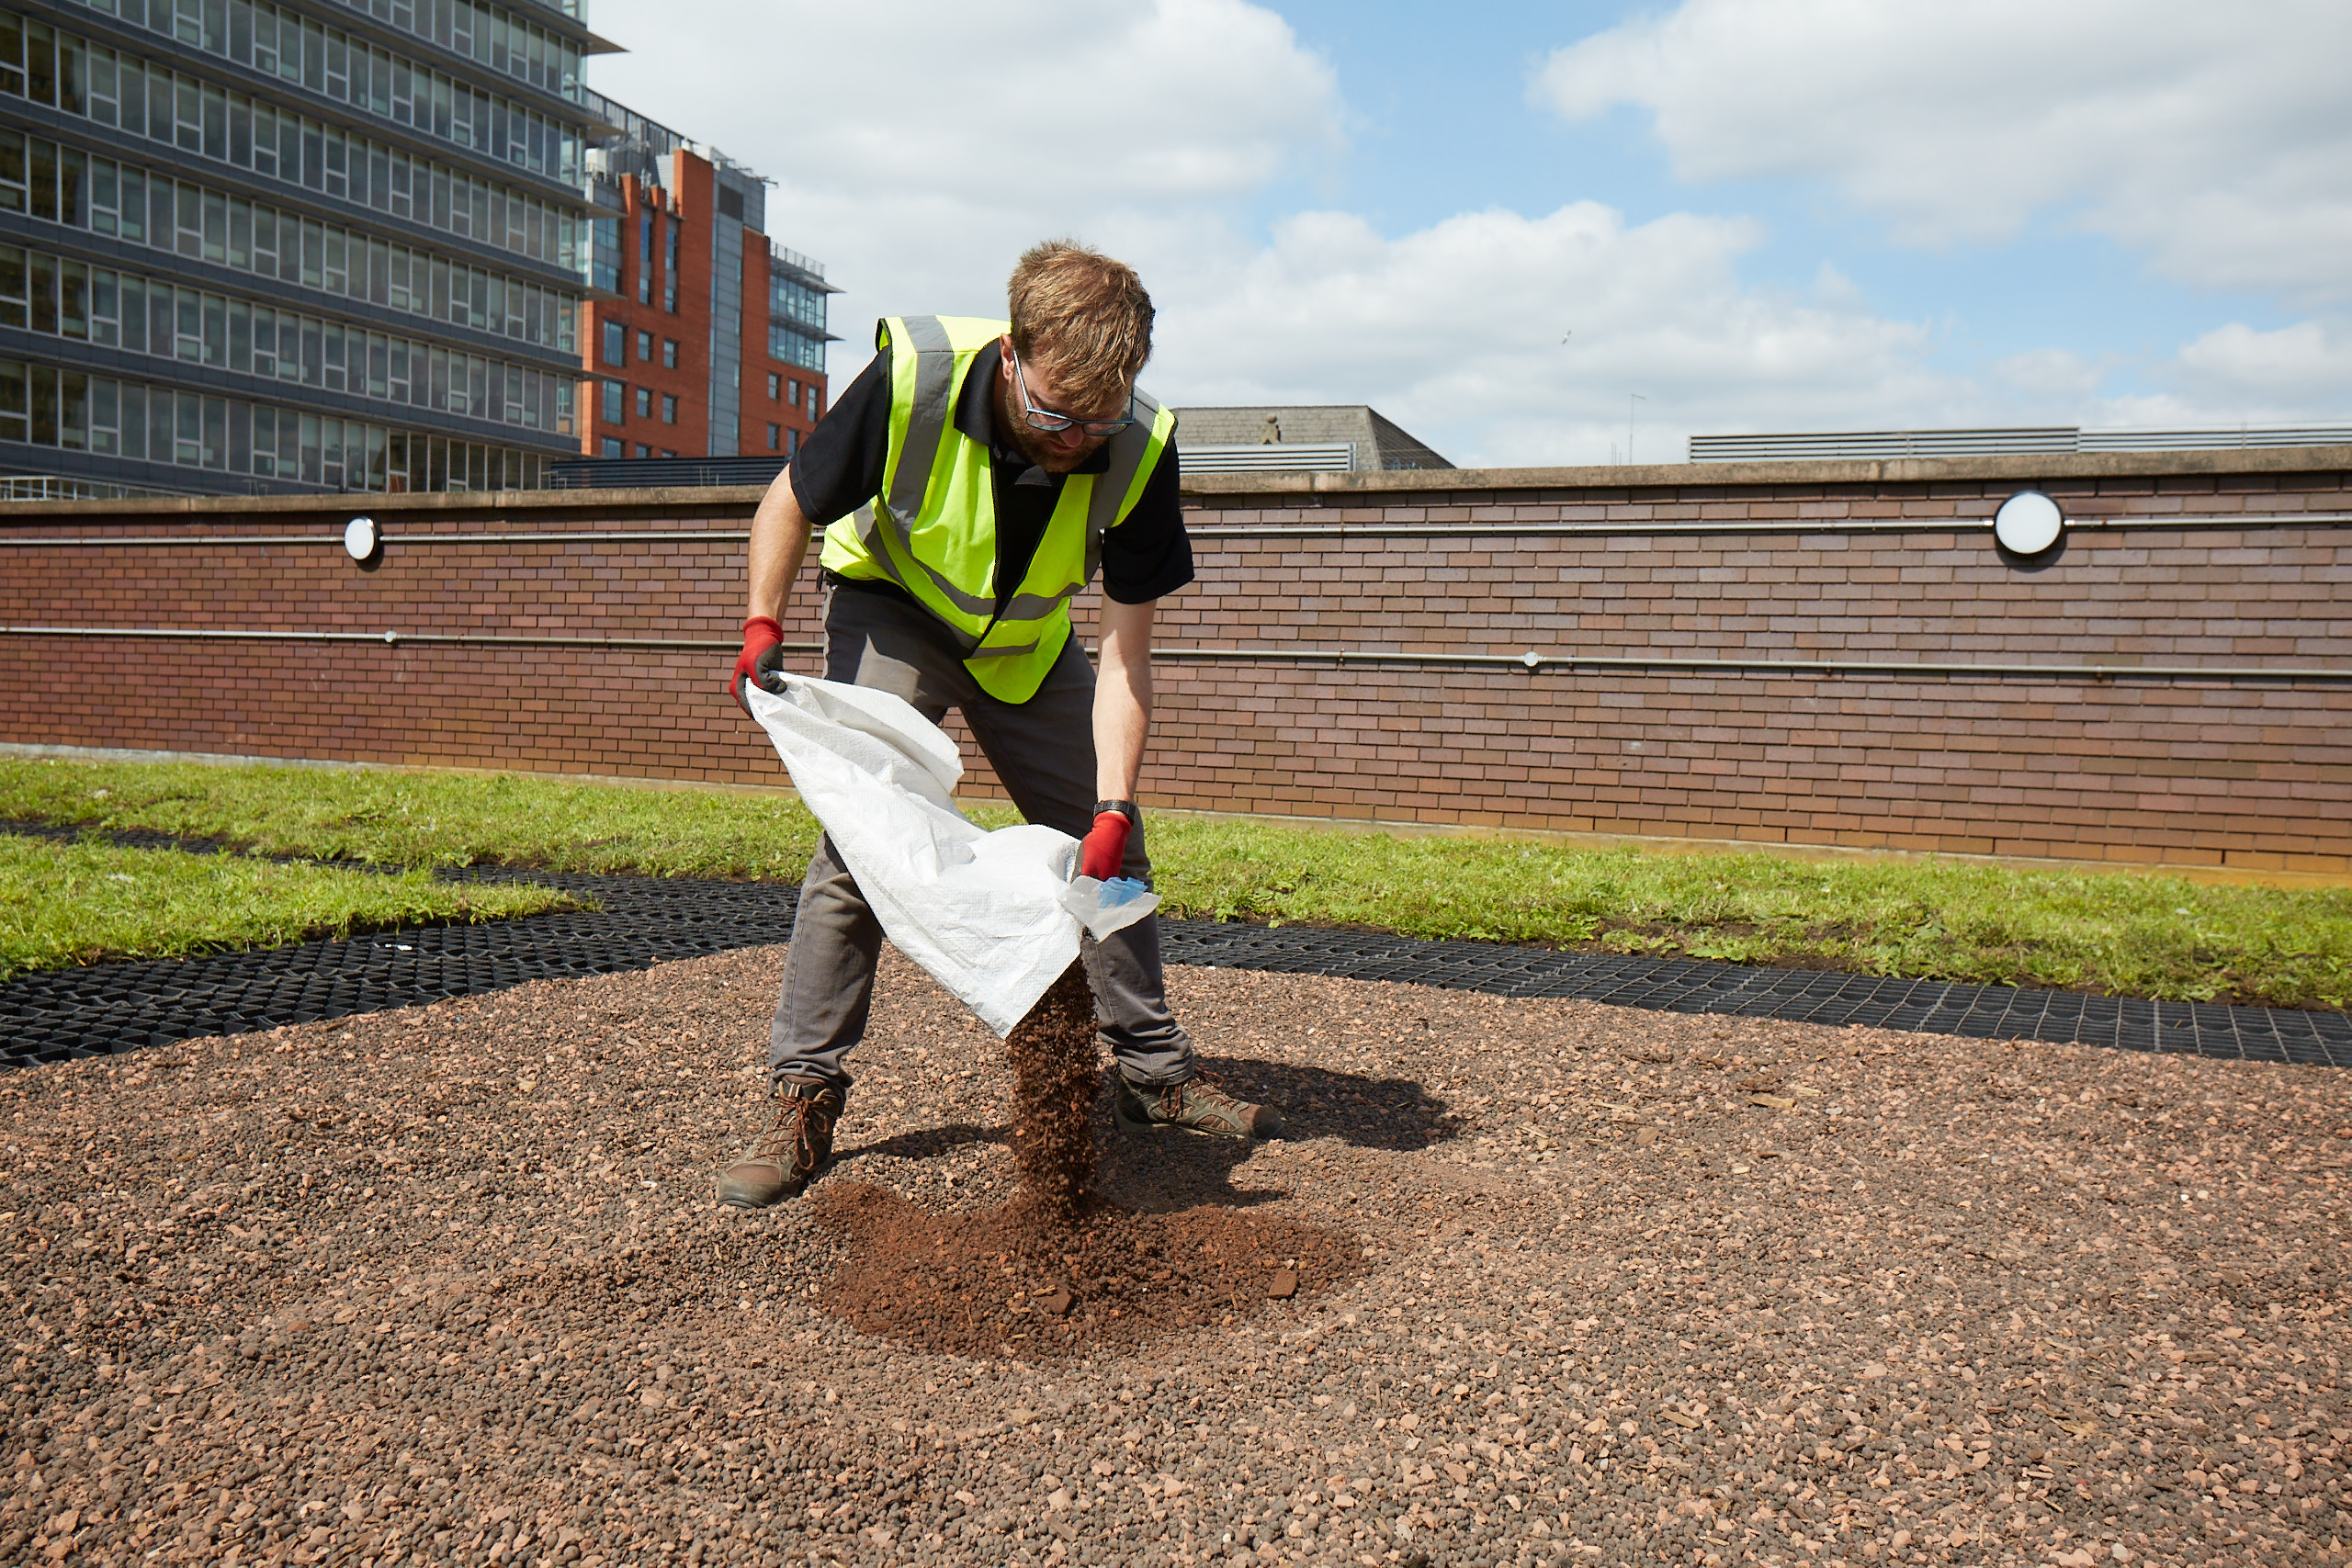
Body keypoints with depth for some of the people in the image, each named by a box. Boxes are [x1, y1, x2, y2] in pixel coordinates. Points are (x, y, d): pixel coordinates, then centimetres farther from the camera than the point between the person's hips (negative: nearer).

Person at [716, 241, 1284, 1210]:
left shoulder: (1139, 450, -27)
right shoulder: (913, 378, -33)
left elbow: (1125, 653, -22)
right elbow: (790, 503, -15)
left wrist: (1113, 807, -30)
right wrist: (762, 628, -28)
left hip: (1028, 640, 3)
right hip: (894, 613, -2)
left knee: (1109, 849, 2)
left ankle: (1152, 1070, 18)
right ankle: (803, 1100, -8)